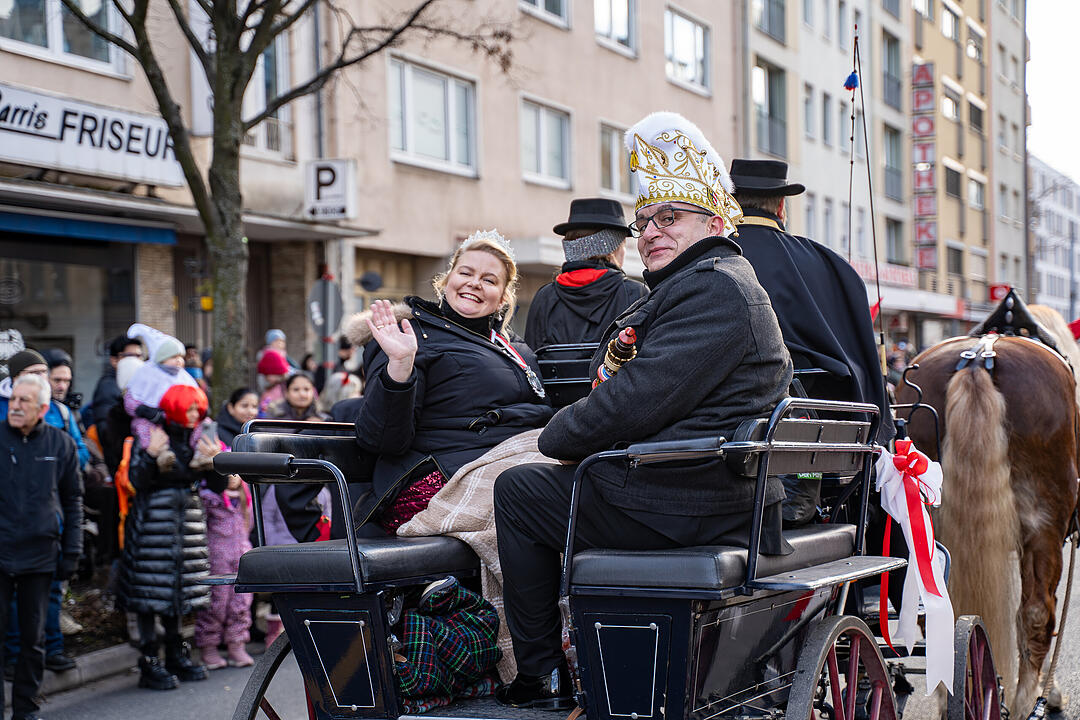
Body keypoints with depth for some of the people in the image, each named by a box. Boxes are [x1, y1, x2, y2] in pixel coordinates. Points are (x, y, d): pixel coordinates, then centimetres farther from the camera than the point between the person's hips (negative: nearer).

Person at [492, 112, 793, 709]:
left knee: (518, 489, 1)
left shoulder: (713, 288, -16)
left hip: (682, 505, -11)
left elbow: (634, 403, -23)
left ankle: (542, 677, 7)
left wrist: (557, 436, -6)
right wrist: (570, 430, 3)